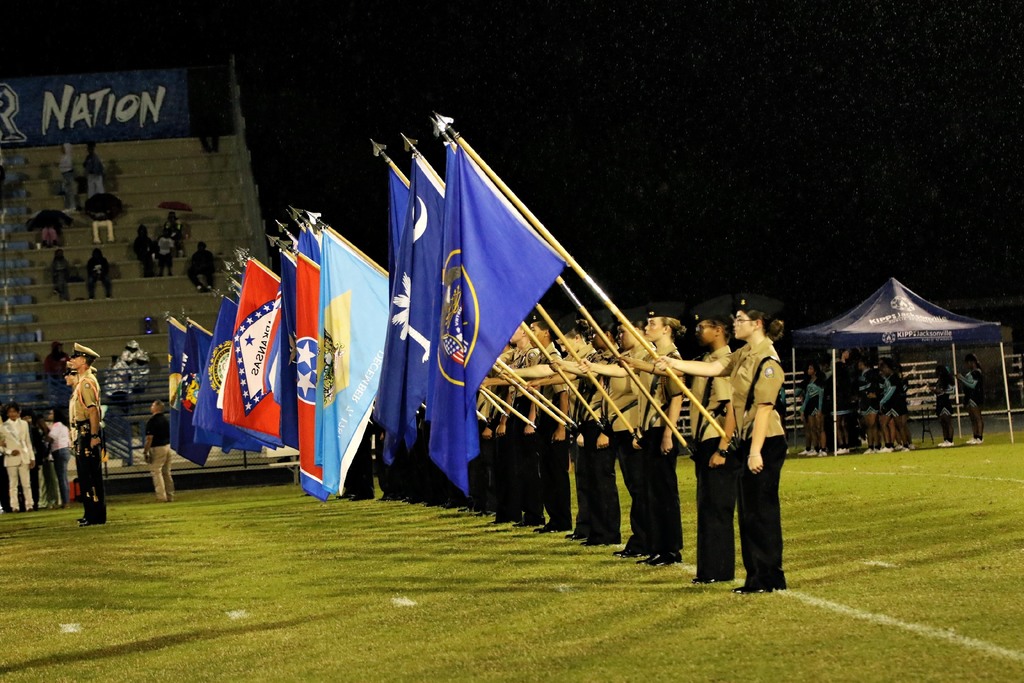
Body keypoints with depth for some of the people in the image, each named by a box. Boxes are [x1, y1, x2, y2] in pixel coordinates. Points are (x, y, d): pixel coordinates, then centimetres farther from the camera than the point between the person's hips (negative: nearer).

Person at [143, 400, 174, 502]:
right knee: (167, 472, 14)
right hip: (167, 446, 8)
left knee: (156, 471, -4)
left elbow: (149, 438, -19)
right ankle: (170, 496, 17)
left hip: (157, 448, -8)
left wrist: (145, 452, -14)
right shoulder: (165, 419, 9)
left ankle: (161, 497, -10)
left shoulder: (152, 421, -15)